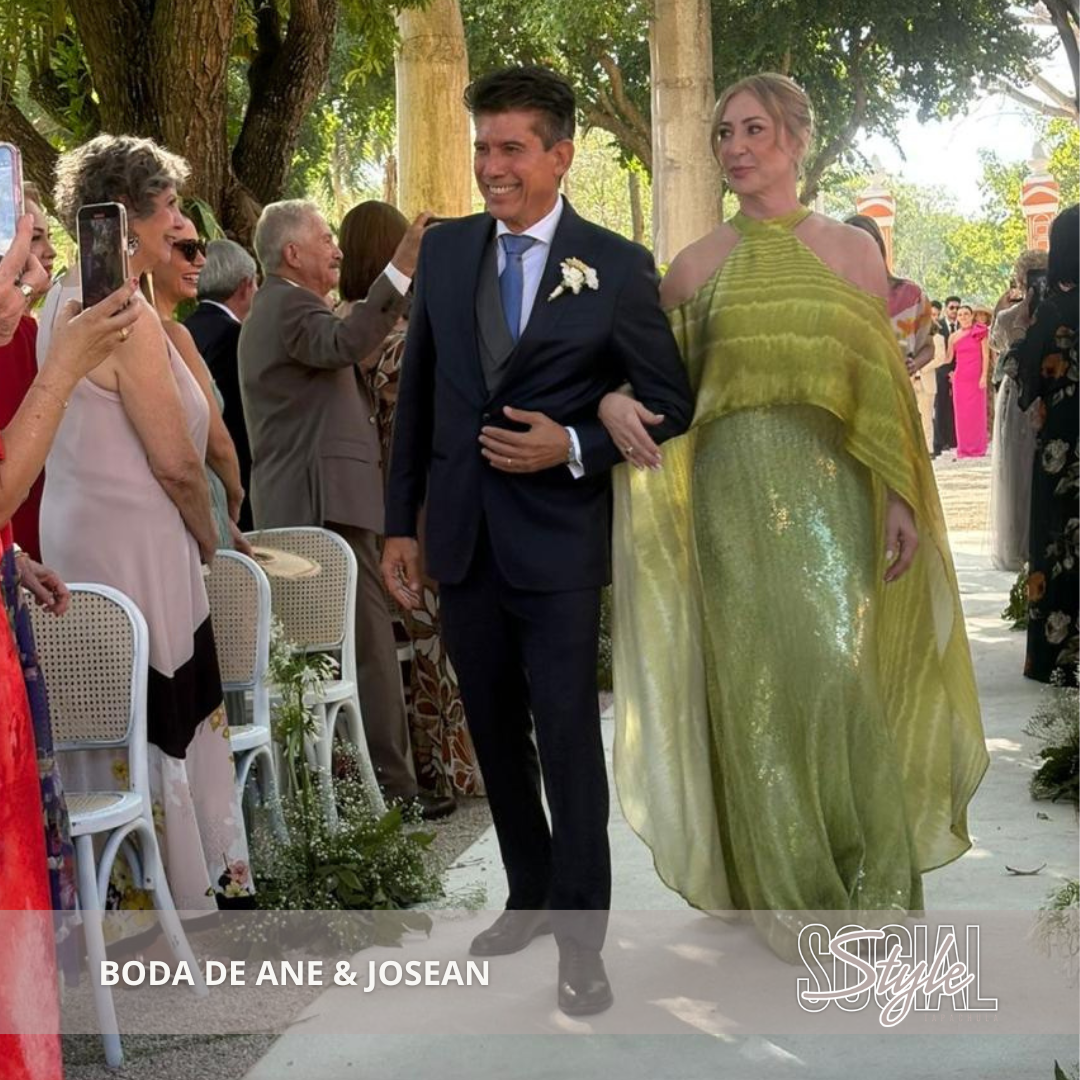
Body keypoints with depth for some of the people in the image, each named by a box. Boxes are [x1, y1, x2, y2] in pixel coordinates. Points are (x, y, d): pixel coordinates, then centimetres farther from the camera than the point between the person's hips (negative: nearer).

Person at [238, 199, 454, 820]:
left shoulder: (276, 307, 24)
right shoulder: (288, 307, -11)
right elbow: (344, 343, -31)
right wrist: (401, 271, -36)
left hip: (293, 509, 11)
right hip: (324, 502, -11)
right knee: (370, 644, -12)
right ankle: (391, 784, -13)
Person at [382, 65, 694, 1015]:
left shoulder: (617, 268, -7)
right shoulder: (444, 251, 6)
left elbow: (668, 406, -1)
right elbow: (417, 394, 11)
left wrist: (574, 448, -16)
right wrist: (401, 523, 10)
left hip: (558, 541, -4)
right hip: (462, 538, 5)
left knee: (569, 741, 0)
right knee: (496, 735, 15)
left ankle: (580, 941, 12)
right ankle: (531, 895, 33)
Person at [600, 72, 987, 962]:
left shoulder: (850, 249, 6)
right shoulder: (697, 265, 9)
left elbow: (885, 382, 3)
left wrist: (902, 495, -3)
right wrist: (613, 398, -10)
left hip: (829, 489, -1)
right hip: (731, 490, 1)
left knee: (836, 671, -8)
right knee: (754, 681, 1)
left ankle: (862, 885, 10)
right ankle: (783, 890, 14)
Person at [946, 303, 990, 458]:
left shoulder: (980, 332, 1)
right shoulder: (954, 336, 9)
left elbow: (985, 355, -2)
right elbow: (948, 359, 7)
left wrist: (984, 376, -9)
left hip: (976, 378, -3)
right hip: (960, 378, 3)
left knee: (976, 412, -1)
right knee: (961, 413, 2)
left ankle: (977, 447, 5)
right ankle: (963, 448, 7)